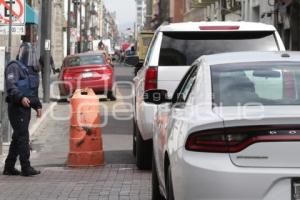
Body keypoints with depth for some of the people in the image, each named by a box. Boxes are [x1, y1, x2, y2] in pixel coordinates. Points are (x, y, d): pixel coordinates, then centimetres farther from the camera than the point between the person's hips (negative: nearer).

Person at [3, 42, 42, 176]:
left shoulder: (31, 70, 21)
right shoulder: (14, 67, -7)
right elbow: (11, 87, -21)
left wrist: (38, 105, 22)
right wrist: (21, 98, -36)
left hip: (26, 108, 9)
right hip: (17, 107, -9)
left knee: (17, 138, 10)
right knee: (23, 136, -12)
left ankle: (9, 167, 15)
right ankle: (26, 168, -12)